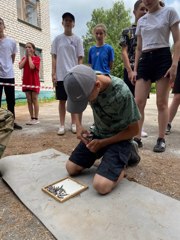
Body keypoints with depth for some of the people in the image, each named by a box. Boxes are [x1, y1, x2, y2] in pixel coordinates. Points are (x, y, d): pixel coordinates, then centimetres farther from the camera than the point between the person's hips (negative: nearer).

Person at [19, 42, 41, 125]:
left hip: (34, 82, -5)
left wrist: (29, 56, -6)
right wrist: (26, 56, 0)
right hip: (26, 81, 5)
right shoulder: (24, 58, 14)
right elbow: (20, 67, -3)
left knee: (34, 100, -2)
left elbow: (32, 66, -18)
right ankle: (32, 118, 12)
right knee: (29, 101, 5)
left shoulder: (37, 58, -1)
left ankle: (36, 118, 3)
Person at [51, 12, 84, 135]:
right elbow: (54, 58, 7)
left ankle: (74, 124, 15)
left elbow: (80, 58, 4)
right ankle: (62, 125, 10)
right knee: (62, 100, 3)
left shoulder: (77, 39, 7)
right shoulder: (57, 39, 10)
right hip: (61, 75, 1)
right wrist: (53, 74, -2)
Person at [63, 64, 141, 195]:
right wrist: (79, 125, -9)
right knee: (71, 168, 3)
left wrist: (102, 143, -17)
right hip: (97, 133, 6)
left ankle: (128, 154, 5)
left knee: (101, 185, -21)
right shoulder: (85, 84, -15)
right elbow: (77, 104, 8)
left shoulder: (122, 93, -31)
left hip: (119, 138, -5)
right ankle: (106, 155, 20)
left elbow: (133, 130, -17)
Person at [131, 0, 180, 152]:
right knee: (139, 102, -6)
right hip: (145, 61, 4)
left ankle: (161, 139, 5)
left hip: (163, 58, -4)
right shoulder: (141, 21, 17)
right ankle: (137, 138, 2)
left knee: (162, 103, -4)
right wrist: (135, 69, 8)